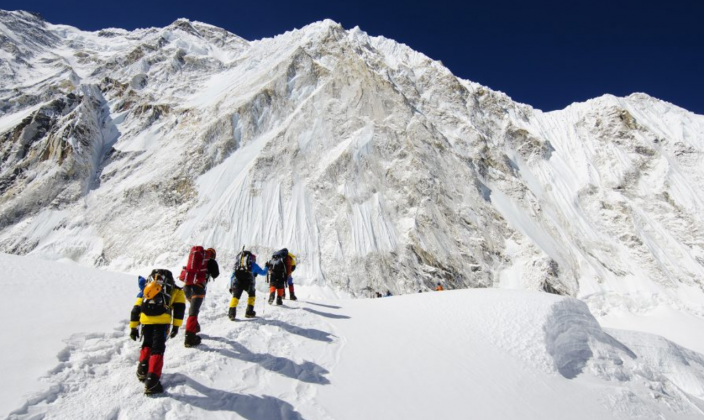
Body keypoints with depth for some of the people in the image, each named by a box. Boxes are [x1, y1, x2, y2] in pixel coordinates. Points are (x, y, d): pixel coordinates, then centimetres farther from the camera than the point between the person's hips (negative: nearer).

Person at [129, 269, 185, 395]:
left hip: (146, 320, 3)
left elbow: (135, 310, 32)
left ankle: (143, 370, 29)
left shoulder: (146, 290, 36)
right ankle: (151, 382, -3)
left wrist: (133, 327, 38)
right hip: (162, 320, -3)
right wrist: (176, 326, 7)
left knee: (147, 345, 30)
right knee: (157, 350, 3)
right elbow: (179, 308, 11)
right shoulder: (175, 290, 27)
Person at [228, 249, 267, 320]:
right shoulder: (253, 264, 23)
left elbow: (232, 276, 28)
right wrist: (267, 268, 52)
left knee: (235, 296, 11)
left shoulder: (237, 264, 32)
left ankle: (231, 313, -6)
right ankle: (249, 312, 18)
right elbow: (263, 273, 33)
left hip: (237, 280, 2)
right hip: (248, 281, -1)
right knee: (252, 294, 21)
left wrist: (231, 286, 28)